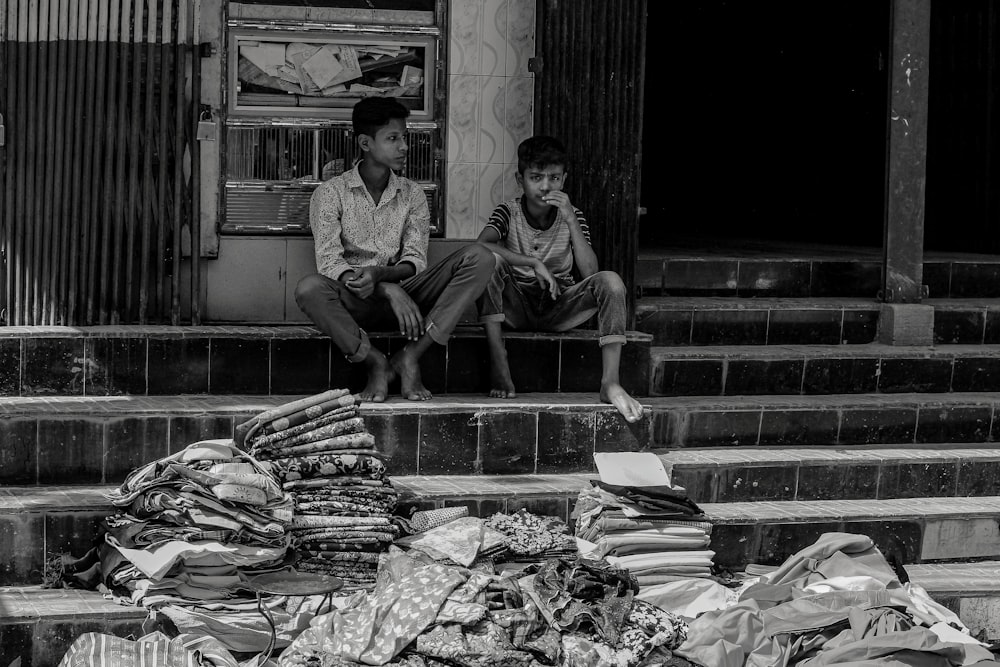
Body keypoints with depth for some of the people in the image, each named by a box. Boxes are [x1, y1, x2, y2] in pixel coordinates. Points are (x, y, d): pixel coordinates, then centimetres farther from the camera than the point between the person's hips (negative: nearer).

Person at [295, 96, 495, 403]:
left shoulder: (412, 194, 12)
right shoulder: (331, 193, 1)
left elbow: (415, 261, 1)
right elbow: (329, 262, -12)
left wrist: (379, 274, -23)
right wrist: (390, 290, -26)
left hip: (403, 295, 3)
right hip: (354, 302, -3)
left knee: (479, 257, -18)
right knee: (308, 288, -37)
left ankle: (411, 355, -24)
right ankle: (376, 362, -23)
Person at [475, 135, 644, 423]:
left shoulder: (572, 216, 2)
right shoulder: (509, 212, -4)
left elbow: (590, 273, -11)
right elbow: (481, 245, -27)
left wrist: (571, 222, -19)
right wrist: (534, 263, -31)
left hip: (559, 308, 1)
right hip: (516, 307, -1)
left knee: (611, 281, -26)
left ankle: (610, 382, -35)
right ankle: (497, 361, -31)